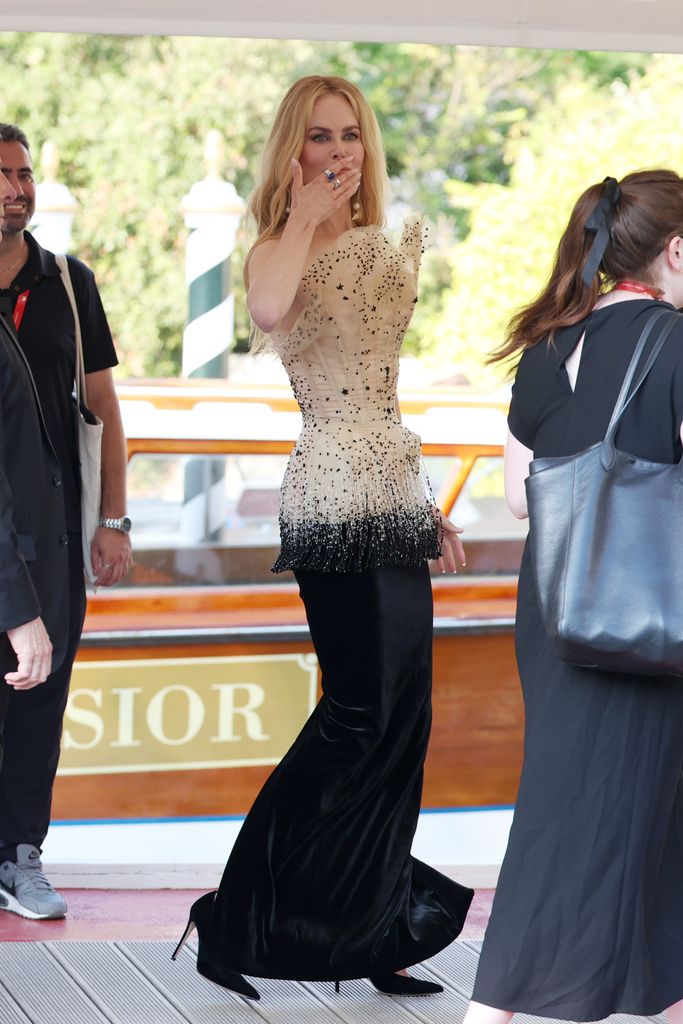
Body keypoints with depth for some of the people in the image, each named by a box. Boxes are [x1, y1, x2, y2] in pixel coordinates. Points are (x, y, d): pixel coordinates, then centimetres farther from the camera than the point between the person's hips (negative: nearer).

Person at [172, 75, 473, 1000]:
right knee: (362, 711, -10)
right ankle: (241, 921, -3)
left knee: (402, 716, 7)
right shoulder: (279, 250, -6)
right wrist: (304, 214, -19)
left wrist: (433, 504, 21)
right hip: (336, 499, -8)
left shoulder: (384, 248, 16)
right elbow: (268, 310, -33)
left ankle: (374, 936, 14)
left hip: (397, 498, 8)